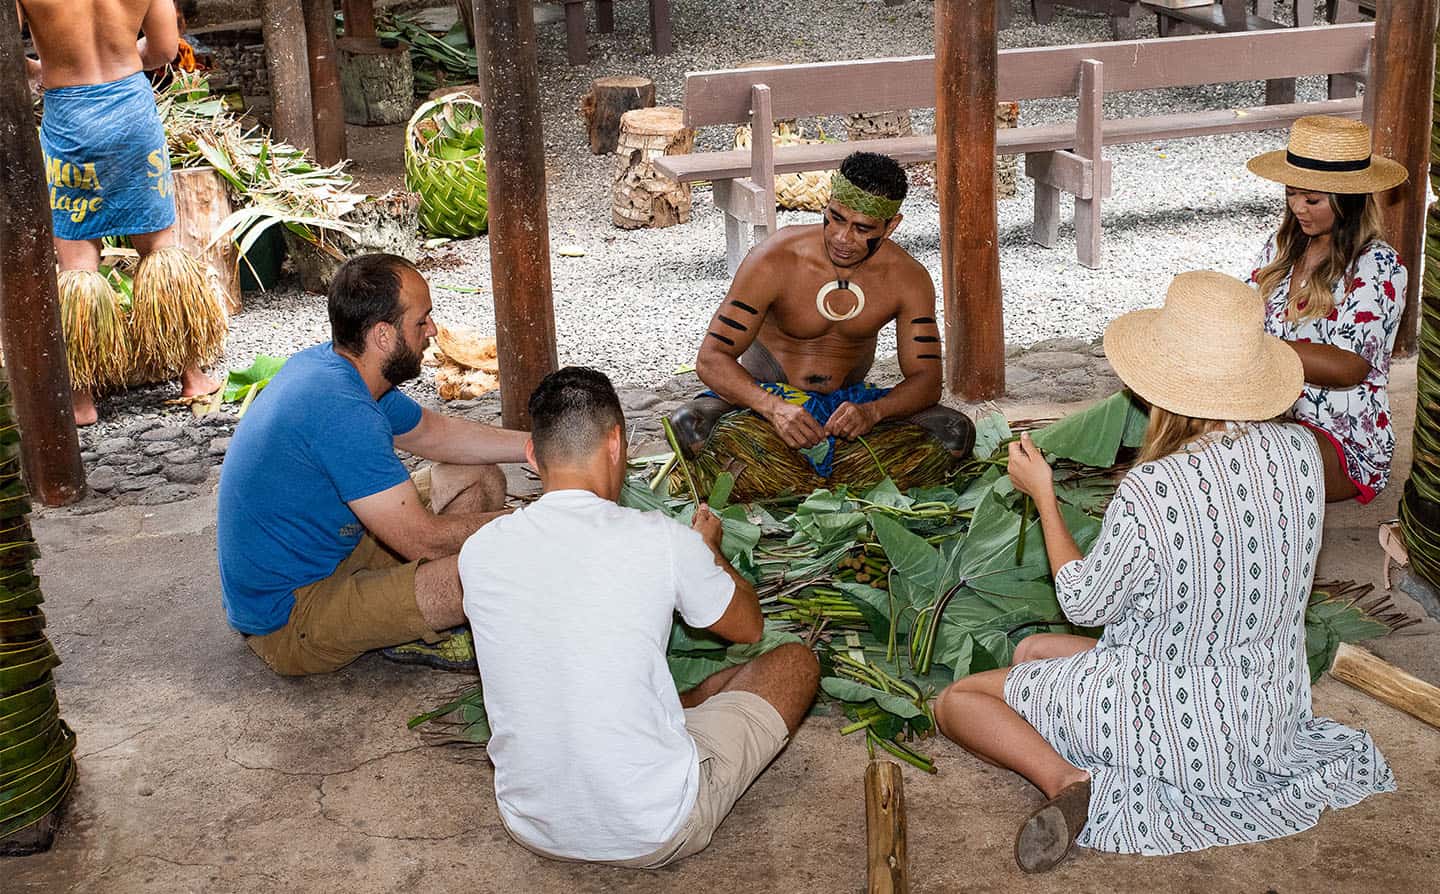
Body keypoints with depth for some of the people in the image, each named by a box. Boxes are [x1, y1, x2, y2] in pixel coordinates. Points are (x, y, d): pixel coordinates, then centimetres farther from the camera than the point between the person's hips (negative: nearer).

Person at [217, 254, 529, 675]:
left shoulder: (324, 364, 1)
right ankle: (416, 632, 3)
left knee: (480, 480, 9)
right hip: (287, 627, -10)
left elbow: (436, 434, 16)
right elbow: (424, 541, -27)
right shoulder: (342, 411, -30)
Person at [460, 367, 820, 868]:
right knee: (796, 661, 15)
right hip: (655, 836, -4)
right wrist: (708, 549, 26)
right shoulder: (663, 541, -16)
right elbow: (749, 627, 6)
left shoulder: (479, 551, -7)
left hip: (531, 826, 4)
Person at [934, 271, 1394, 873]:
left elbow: (1084, 604, -13)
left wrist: (1042, 493, -3)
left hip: (1178, 727, -7)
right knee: (1032, 649, 26)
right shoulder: (1299, 450, -14)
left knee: (956, 700, 7)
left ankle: (1068, 783, -17)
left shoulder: (1150, 491, -32)